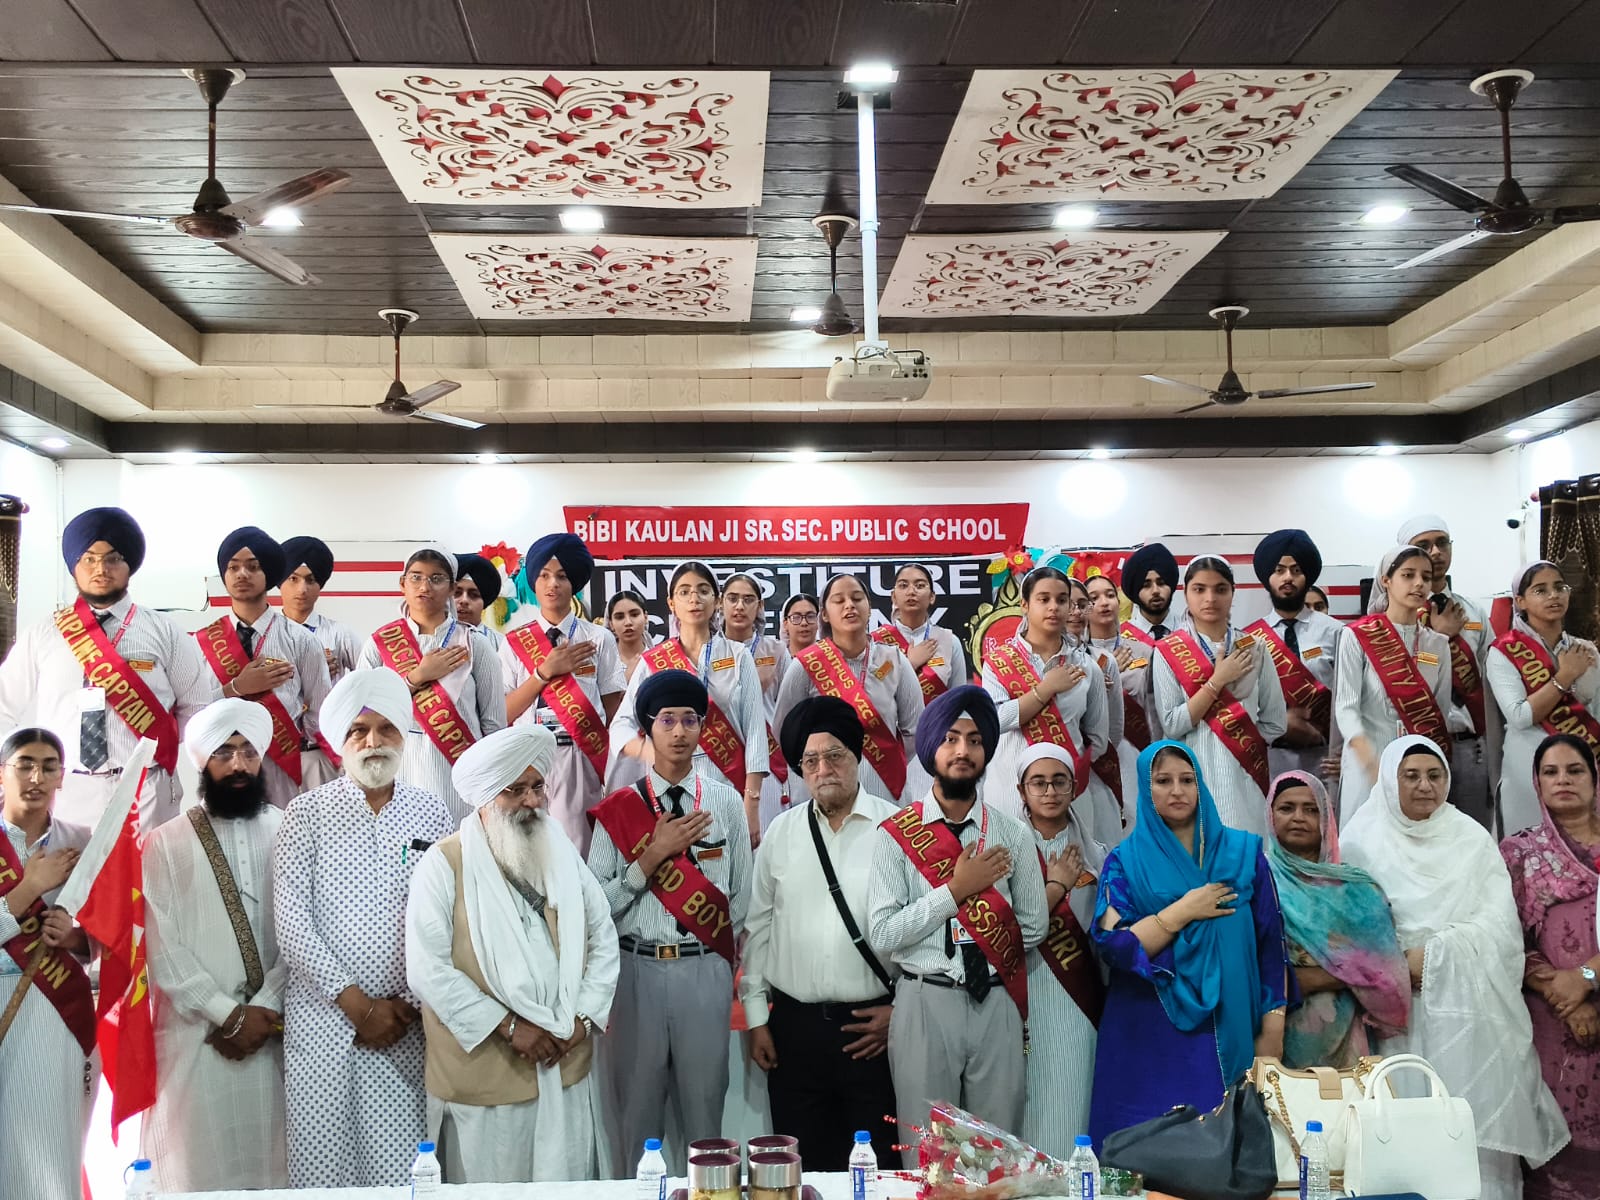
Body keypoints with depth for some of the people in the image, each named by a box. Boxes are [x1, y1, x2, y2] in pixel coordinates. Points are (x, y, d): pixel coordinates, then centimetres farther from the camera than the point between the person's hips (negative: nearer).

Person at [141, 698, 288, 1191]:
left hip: (272, 1031, 1)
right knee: (198, 1167, 1)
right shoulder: (166, 843, 4)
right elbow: (162, 946, -3)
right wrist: (228, 1014, -9)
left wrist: (264, 1009, -10)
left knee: (272, 1165, 4)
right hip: (195, 1034, -1)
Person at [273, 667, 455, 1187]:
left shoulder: (431, 813, 6)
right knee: (322, 1163, 2)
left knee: (400, 1165, 0)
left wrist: (407, 1002, -6)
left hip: (408, 1021, 1)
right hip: (323, 1019, -1)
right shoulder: (307, 812, 1)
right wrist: (359, 1004, -9)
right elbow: (290, 922, -6)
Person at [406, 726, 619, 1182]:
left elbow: (604, 938, 9)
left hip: (567, 1069, 4)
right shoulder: (444, 864, -9)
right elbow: (426, 969, -15)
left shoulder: (563, 854, 7)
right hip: (484, 1075, -4)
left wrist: (584, 1016, -4)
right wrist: (507, 1025, -16)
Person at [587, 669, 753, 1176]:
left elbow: (741, 896, 6)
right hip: (638, 968, 0)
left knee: (704, 1101, 9)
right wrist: (653, 856, -13)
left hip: (705, 971, 0)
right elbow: (598, 905, -5)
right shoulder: (619, 809, 1)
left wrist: (724, 959, 2)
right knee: (636, 1102, 10)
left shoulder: (726, 802, 3)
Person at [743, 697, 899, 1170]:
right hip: (794, 1025, 3)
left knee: (877, 1165, 5)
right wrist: (756, 1016, 8)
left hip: (874, 1027, -3)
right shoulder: (781, 832, 6)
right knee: (802, 1163, 12)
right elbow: (758, 925, 9)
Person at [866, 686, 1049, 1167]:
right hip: (924, 1004, -2)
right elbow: (882, 934, -10)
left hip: (996, 1005, 2)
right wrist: (955, 889, -13)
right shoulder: (895, 834, -2)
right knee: (924, 1157, 8)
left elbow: (1033, 928, 9)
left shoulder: (1013, 834, 6)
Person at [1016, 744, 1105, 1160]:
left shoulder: (1094, 855, 9)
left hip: (1079, 1001, 2)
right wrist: (1057, 886, -6)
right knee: (1033, 1106, 0)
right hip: (1026, 996, -2)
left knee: (1072, 1107, 1)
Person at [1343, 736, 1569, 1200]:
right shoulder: (1363, 840, 4)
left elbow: (1498, 923, -2)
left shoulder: (1473, 839, 7)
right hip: (1404, 1009, -1)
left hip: (1472, 1007, 1)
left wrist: (1434, 954, -13)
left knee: (1481, 1121, -4)